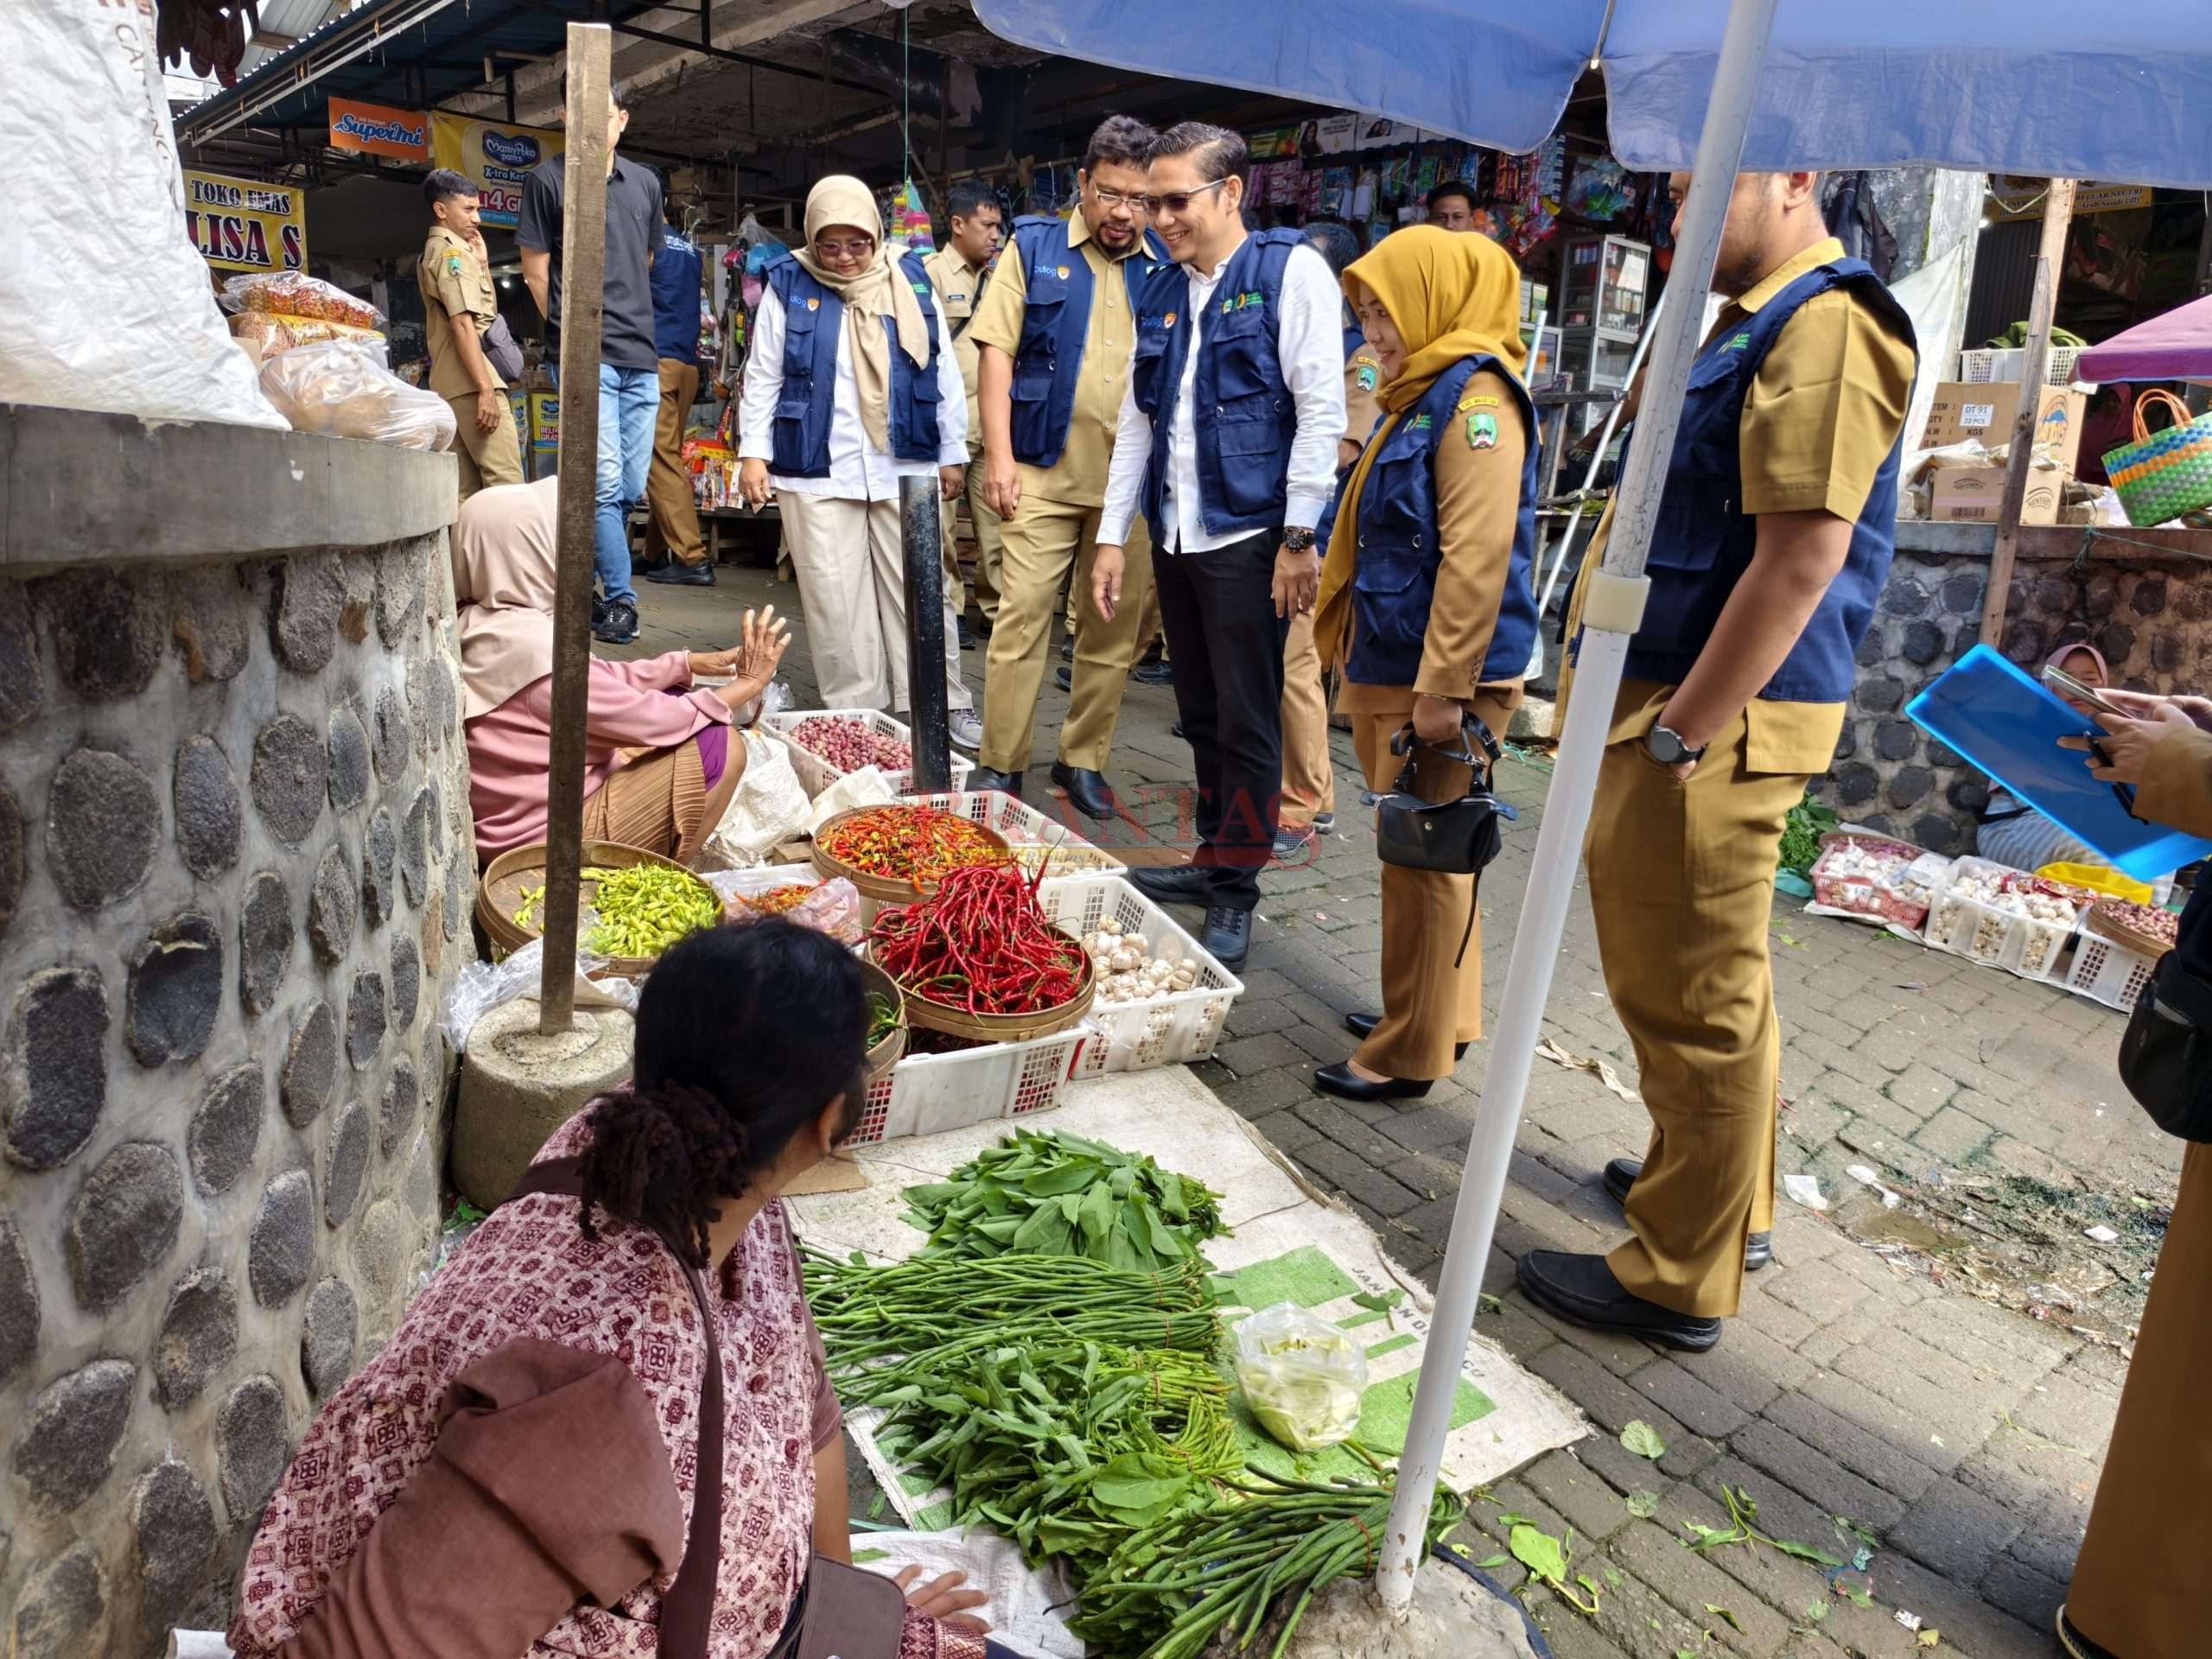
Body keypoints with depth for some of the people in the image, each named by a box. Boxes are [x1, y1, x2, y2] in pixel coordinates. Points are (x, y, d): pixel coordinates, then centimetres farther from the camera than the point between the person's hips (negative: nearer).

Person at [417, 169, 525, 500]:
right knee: (506, 485, -16)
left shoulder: (433, 252, 24)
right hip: (472, 383, -10)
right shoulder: (452, 251, -6)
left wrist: (482, 264, 17)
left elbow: (487, 311, 28)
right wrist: (486, 389, -23)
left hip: (450, 384, 10)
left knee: (466, 486, 6)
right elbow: (463, 324, -18)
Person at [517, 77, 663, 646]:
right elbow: (536, 272, 3)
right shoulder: (548, 181, 1)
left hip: (641, 359, 5)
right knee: (606, 482, -13)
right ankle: (619, 600, -5)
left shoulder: (646, 183, 15)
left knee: (631, 489, 7)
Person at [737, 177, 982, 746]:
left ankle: (941, 706, 10)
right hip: (817, 472, -1)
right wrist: (754, 451, 0)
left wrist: (952, 453, 9)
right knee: (835, 599, 1)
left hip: (906, 469, 1)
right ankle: (853, 714, 11)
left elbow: (943, 374, 10)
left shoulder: (911, 283, 7)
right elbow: (762, 378, 7)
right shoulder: (788, 288, 4)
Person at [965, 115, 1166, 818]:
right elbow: (997, 351, 0)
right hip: (1045, 472, -2)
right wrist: (999, 455, -9)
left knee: (1114, 628, 8)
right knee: (1021, 616, -5)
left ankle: (1084, 759, 22)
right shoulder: (1035, 247, 5)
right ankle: (1000, 764, 5)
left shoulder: (1166, 267, 10)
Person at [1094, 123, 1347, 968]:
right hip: (1177, 539, 7)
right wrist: (1112, 535, 13)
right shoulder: (1163, 292, 16)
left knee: (1247, 722, -1)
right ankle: (1213, 859, 27)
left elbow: (1321, 407, -10)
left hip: (1248, 538, -7)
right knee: (1200, 714, 14)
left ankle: (1236, 894, 8)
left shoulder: (1290, 270, -4)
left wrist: (1299, 537, -15)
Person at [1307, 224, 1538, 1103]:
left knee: (1423, 861, -1)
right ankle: (1441, 1015, 31)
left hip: (1438, 678, -10)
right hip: (1394, 670, 10)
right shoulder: (1424, 394, 18)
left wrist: (1443, 689, -24)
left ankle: (1410, 1054, 10)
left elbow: (1476, 558, -22)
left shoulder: (1476, 400, -14)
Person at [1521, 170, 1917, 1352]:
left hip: (1715, 731, -10)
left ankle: (1683, 1279, 13)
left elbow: (1802, 560, -22)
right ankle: (1724, 1199, 38)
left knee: (1692, 998, -1)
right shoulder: (1750, 325, 20)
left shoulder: (1825, 325, -13)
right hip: (1670, 708, 10)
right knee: (1704, 979, 20)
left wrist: (1681, 736, -19)